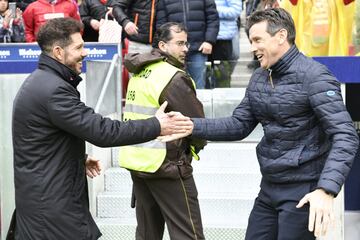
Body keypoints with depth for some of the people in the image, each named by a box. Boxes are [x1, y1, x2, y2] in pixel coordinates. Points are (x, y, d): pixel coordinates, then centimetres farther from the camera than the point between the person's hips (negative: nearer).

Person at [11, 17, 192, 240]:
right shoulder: (52, 90, -23)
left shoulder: (43, 81, 11)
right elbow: (101, 131, -25)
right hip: (51, 202, -10)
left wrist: (79, 159, 19)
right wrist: (155, 126, -19)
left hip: (45, 194, 10)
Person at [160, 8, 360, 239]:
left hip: (303, 191, -7)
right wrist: (192, 126, -4)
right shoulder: (259, 78, 9)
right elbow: (239, 125, 11)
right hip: (269, 187, 8)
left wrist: (326, 190, -35)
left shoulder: (314, 76, -16)